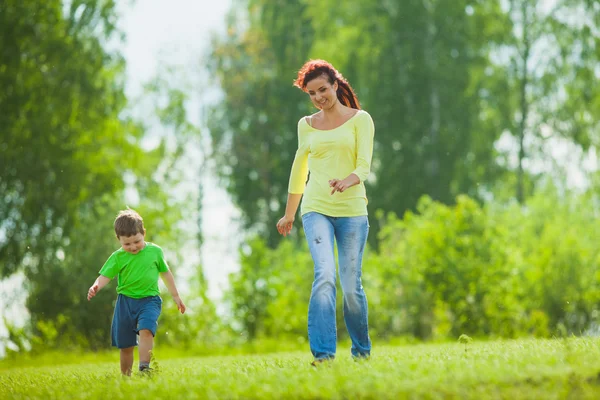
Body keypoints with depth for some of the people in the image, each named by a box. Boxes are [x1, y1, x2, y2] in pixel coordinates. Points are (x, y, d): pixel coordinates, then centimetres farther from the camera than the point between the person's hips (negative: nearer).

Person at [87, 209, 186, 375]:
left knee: (146, 330, -29)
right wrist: (96, 286, -33)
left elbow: (165, 273, 15)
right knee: (125, 346, 5)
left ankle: (144, 366, -34)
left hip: (149, 300, -1)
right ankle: (126, 378, 18)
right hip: (125, 302, 1)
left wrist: (176, 296, 21)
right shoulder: (117, 257, -1)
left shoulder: (155, 251, 3)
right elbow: (105, 276, -10)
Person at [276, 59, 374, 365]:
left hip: (352, 210, -1)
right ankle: (323, 353, -24)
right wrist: (289, 214, 28)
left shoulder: (359, 119, 4)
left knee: (351, 285, 1)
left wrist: (347, 180, -29)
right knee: (325, 274, -20)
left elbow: (364, 165, -7)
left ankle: (362, 351, 21)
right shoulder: (307, 125, 13)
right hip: (316, 209, 1)